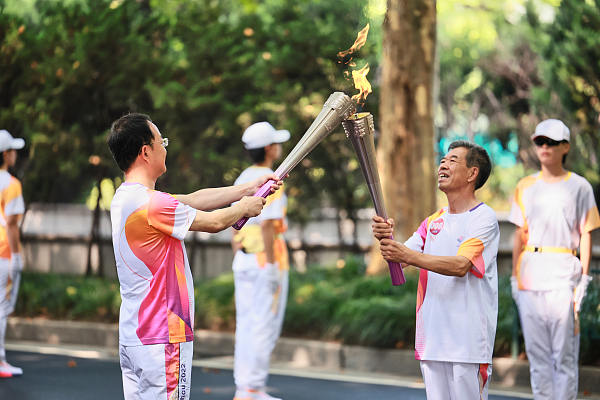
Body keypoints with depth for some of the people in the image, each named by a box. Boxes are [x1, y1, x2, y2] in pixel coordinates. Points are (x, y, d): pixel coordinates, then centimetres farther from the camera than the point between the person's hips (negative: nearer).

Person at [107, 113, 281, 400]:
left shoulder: (125, 198, 10)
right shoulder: (150, 204, -21)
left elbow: (193, 199, 15)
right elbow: (214, 222, -10)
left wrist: (248, 189, 18)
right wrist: (244, 207, 10)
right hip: (161, 338, -10)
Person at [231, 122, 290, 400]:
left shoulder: (242, 180, 12)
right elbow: (267, 226, -22)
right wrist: (272, 269, -20)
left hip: (243, 261, 8)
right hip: (266, 261, -8)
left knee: (246, 327, 10)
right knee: (264, 328, -4)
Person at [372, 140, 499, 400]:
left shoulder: (484, 218, -8)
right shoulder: (434, 220, 15)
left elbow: (461, 265, -21)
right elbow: (402, 258, 7)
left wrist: (409, 256, -28)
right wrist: (386, 238, -14)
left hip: (468, 340, -7)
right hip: (432, 337, 7)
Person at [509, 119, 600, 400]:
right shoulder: (526, 186, 14)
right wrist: (515, 276, 11)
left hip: (563, 275, -4)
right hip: (529, 277, 4)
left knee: (564, 353, -4)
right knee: (536, 353, 6)